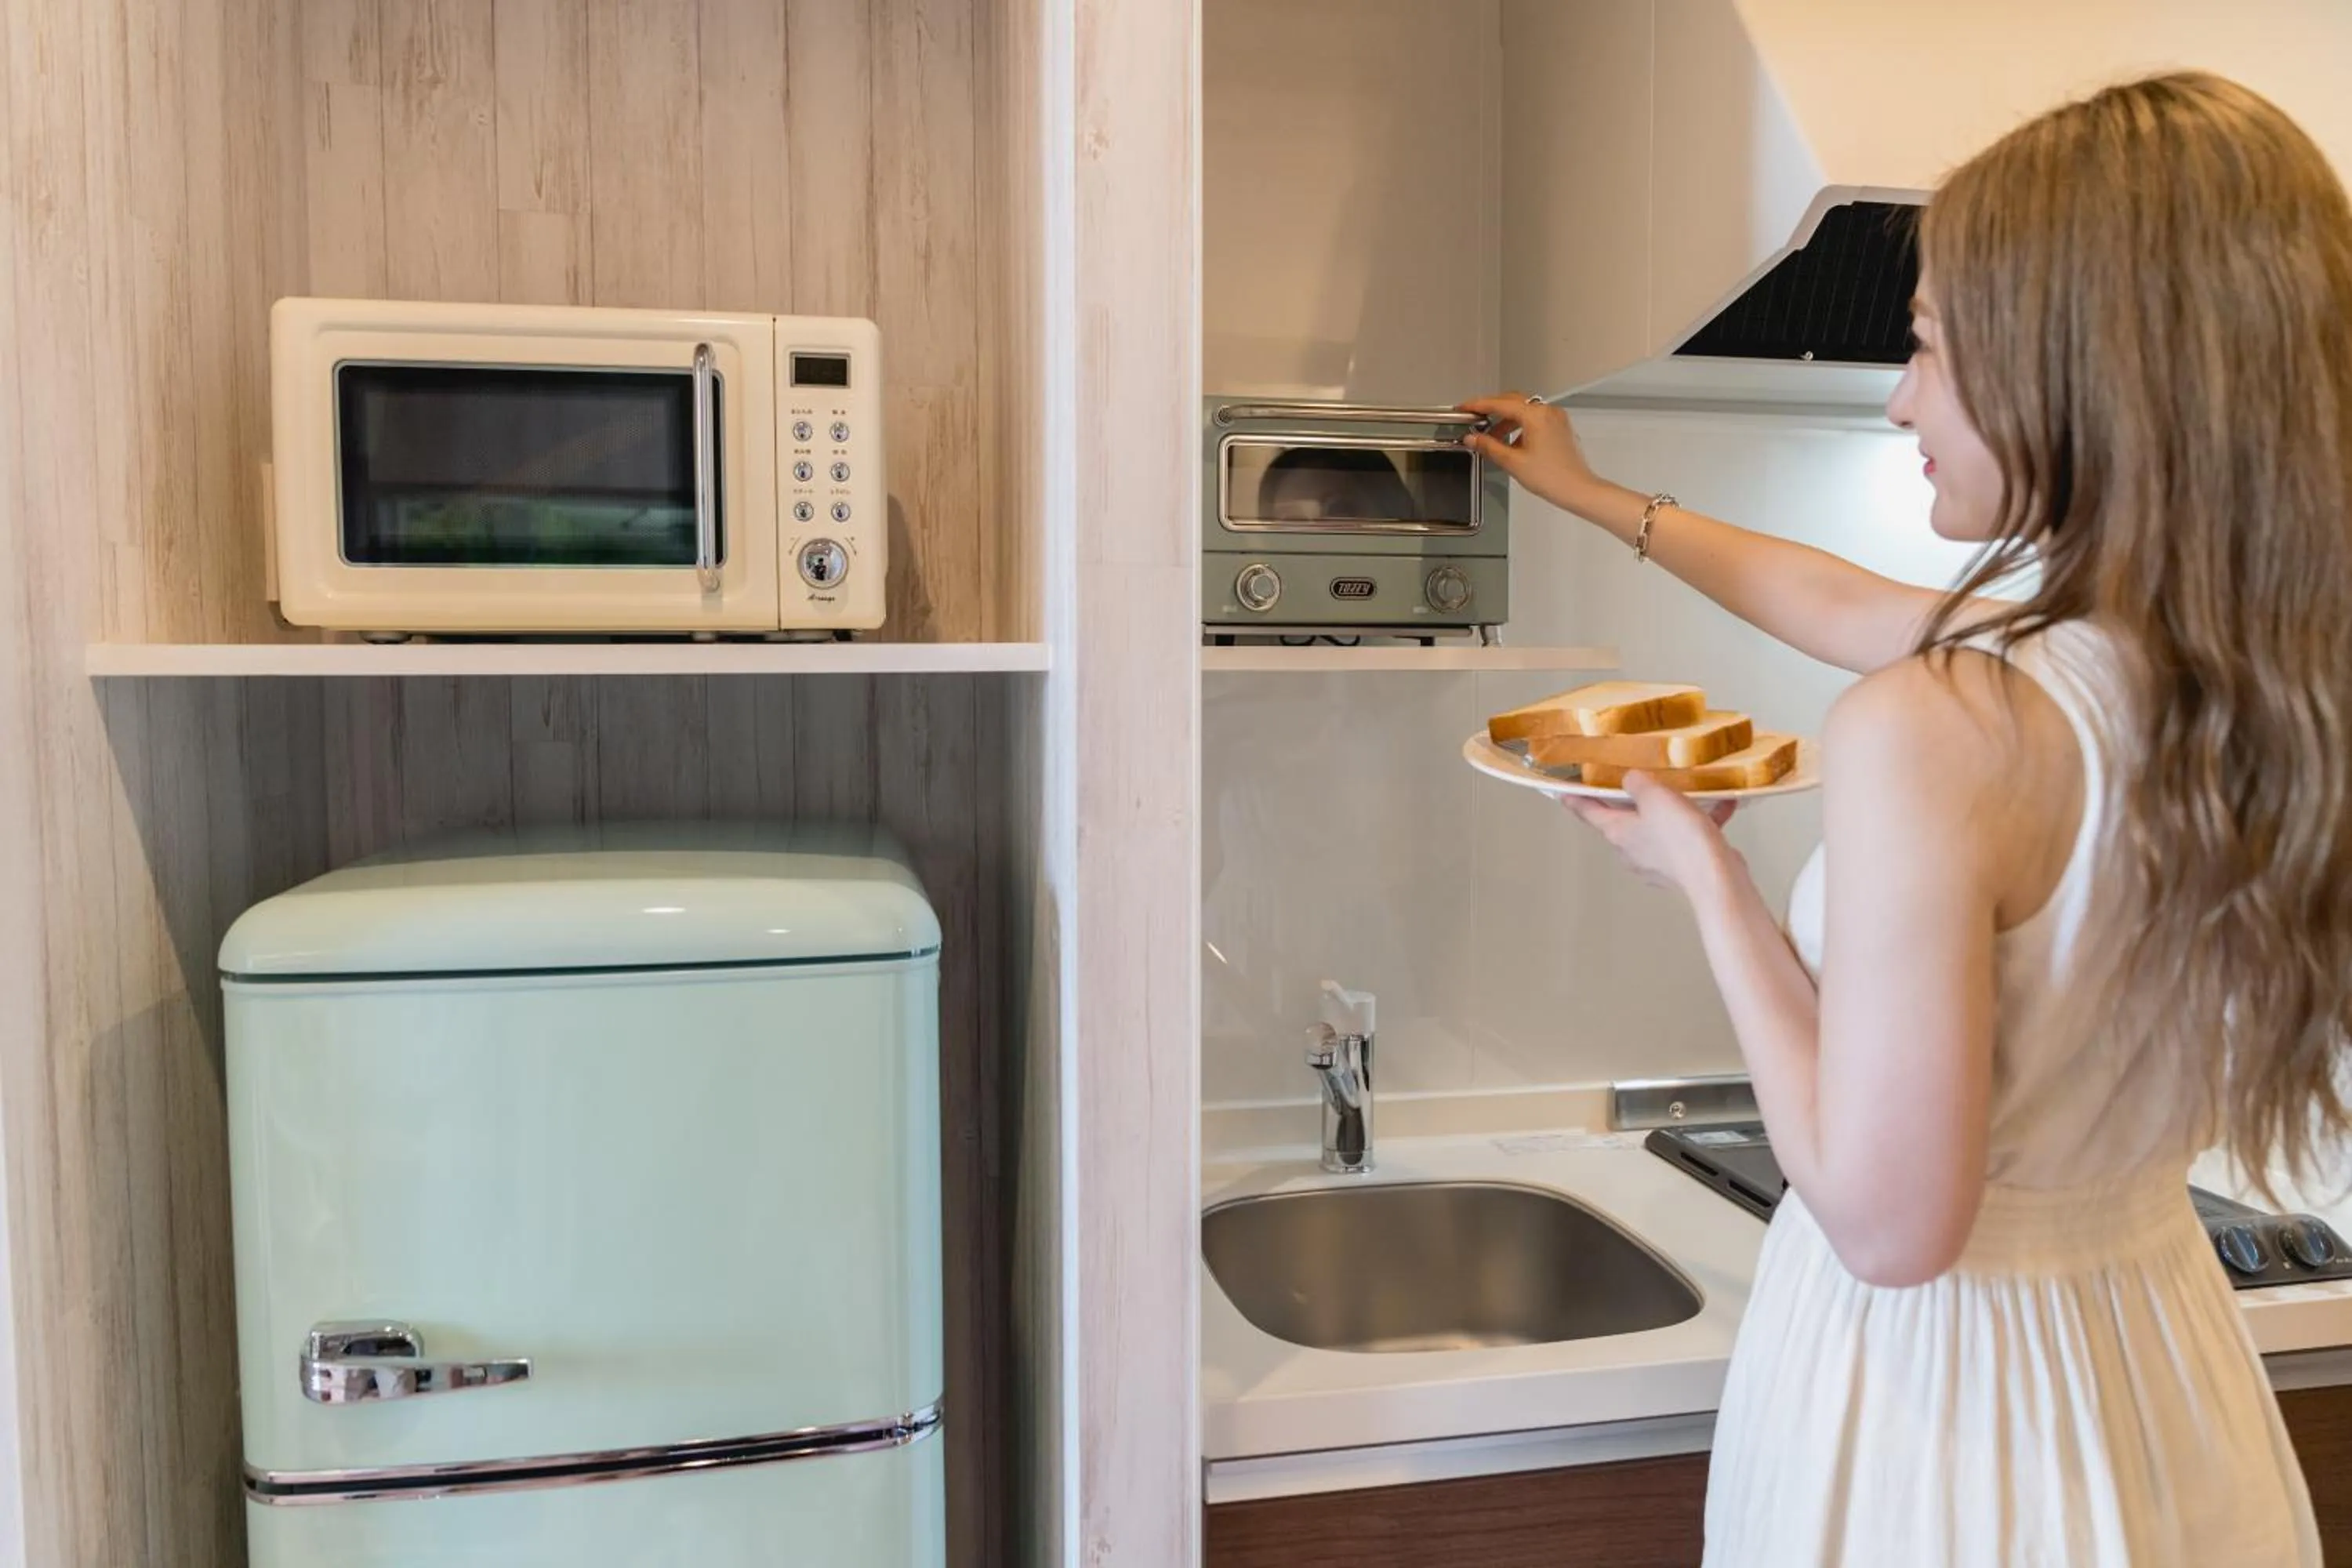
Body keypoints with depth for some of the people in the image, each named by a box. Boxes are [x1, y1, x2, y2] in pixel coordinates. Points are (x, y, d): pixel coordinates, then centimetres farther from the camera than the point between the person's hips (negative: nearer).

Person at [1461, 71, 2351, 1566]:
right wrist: (1596, 497, 21)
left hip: (1936, 1396, -6)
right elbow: (1848, 605, 9)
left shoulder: (1939, 732, -30)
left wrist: (1705, 871, -16)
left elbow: (1889, 1222, -25)